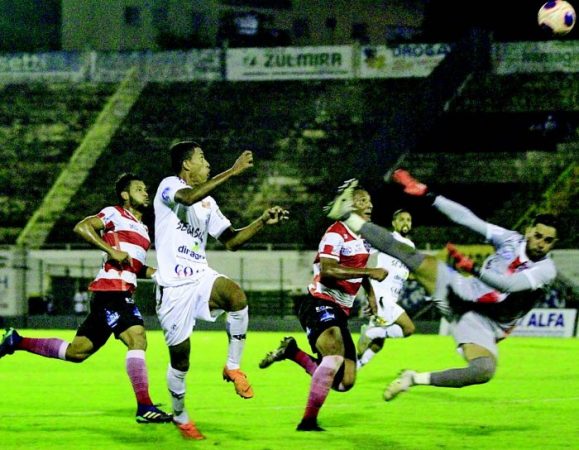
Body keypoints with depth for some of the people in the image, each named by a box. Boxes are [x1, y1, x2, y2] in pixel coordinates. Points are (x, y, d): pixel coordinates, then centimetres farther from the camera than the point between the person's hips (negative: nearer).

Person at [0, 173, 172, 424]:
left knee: (76, 351, 8)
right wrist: (111, 251, -19)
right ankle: (144, 408, -25)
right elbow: (81, 227, -12)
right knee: (137, 339, -21)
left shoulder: (143, 229, 25)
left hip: (123, 294, 9)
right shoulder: (114, 214, 0)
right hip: (110, 288, -9)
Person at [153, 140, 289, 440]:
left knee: (236, 295, -30)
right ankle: (180, 417, 27)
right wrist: (232, 171, -31)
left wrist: (262, 222, 4)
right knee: (180, 359, 2)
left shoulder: (207, 202, 17)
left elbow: (231, 240, 18)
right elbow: (189, 197, -29)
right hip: (173, 286, -5)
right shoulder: (169, 186, -4)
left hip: (201, 278, 5)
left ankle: (233, 367, -13)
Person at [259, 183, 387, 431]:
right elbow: (327, 271, -27)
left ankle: (293, 352, 20)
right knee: (336, 353, -35)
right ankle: (308, 421, -30)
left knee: (344, 381, 1)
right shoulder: (336, 233, -12)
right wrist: (369, 272, -26)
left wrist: (370, 292, 22)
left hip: (340, 312, 9)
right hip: (319, 305, -9)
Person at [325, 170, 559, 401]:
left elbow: (509, 284, -27)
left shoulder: (546, 269, -10)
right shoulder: (511, 239, 3)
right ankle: (347, 215, -7)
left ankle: (416, 379, -21)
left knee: (484, 371, -34)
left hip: (483, 322, -3)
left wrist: (474, 268, -40)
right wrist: (426, 194, -4)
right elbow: (466, 218, 0)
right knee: (410, 255, -12)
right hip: (459, 293, 3)